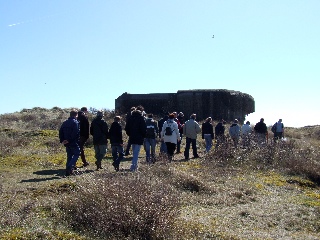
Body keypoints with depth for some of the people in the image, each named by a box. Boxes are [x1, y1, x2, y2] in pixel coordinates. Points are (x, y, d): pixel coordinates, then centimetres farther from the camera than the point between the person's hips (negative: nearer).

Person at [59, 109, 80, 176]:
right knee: (77, 154, 5)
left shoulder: (65, 123, 12)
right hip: (74, 143, -7)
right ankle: (70, 167, -13)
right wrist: (69, 140, -14)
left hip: (67, 143, 7)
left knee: (69, 156, 14)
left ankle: (68, 171, 13)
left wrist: (62, 140, 6)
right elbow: (75, 133, -19)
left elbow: (60, 132, 9)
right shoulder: (75, 122, -10)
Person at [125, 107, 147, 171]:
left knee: (134, 153, 17)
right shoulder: (141, 118, -9)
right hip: (139, 138, -6)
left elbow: (126, 128, 9)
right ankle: (133, 166, -16)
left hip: (132, 138, 6)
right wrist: (144, 135, 1)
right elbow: (144, 128, -14)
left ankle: (135, 166, 24)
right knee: (136, 153, -7)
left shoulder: (131, 117, 8)